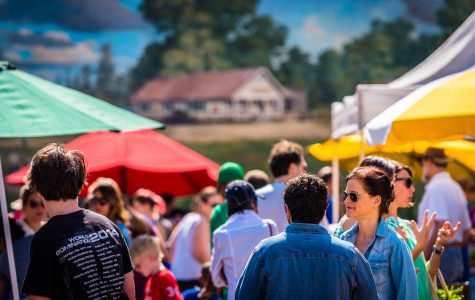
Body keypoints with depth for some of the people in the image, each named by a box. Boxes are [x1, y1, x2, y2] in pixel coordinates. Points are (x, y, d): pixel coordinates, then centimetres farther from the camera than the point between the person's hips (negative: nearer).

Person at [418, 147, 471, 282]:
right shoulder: (456, 187, 18)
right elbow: (466, 230, 19)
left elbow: (441, 225, -22)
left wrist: (423, 257, -19)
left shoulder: (435, 187, -11)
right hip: (457, 257, 9)